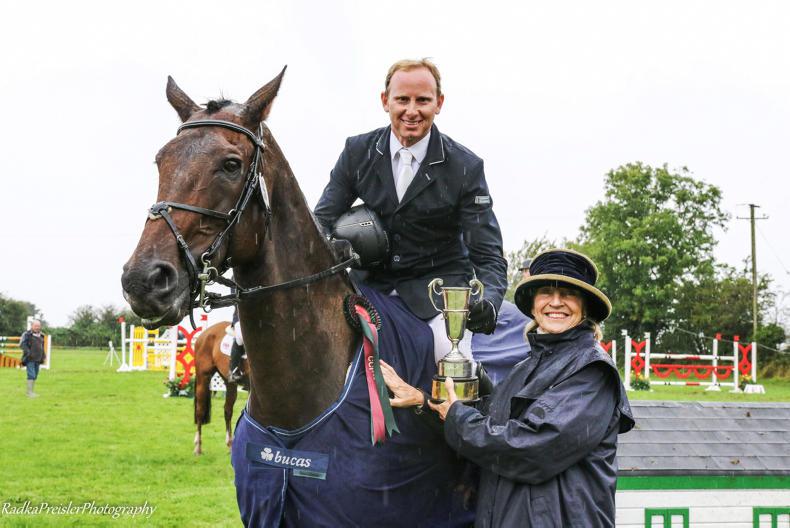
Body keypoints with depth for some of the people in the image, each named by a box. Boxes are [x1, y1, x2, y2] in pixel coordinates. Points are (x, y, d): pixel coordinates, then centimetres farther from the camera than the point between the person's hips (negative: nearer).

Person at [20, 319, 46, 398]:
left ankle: (31, 392, 15)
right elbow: (22, 344, -12)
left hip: (38, 359, 7)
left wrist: (44, 356, 15)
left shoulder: (41, 336, 15)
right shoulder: (27, 334, -6)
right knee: (31, 375, -13)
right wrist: (28, 352, -22)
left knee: (35, 376, 8)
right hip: (30, 359, -7)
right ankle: (29, 392, -11)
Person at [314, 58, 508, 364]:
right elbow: (323, 218, 1)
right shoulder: (357, 152, -1)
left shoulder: (466, 167, -8)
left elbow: (488, 255, -10)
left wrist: (488, 302, -33)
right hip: (373, 279, 3)